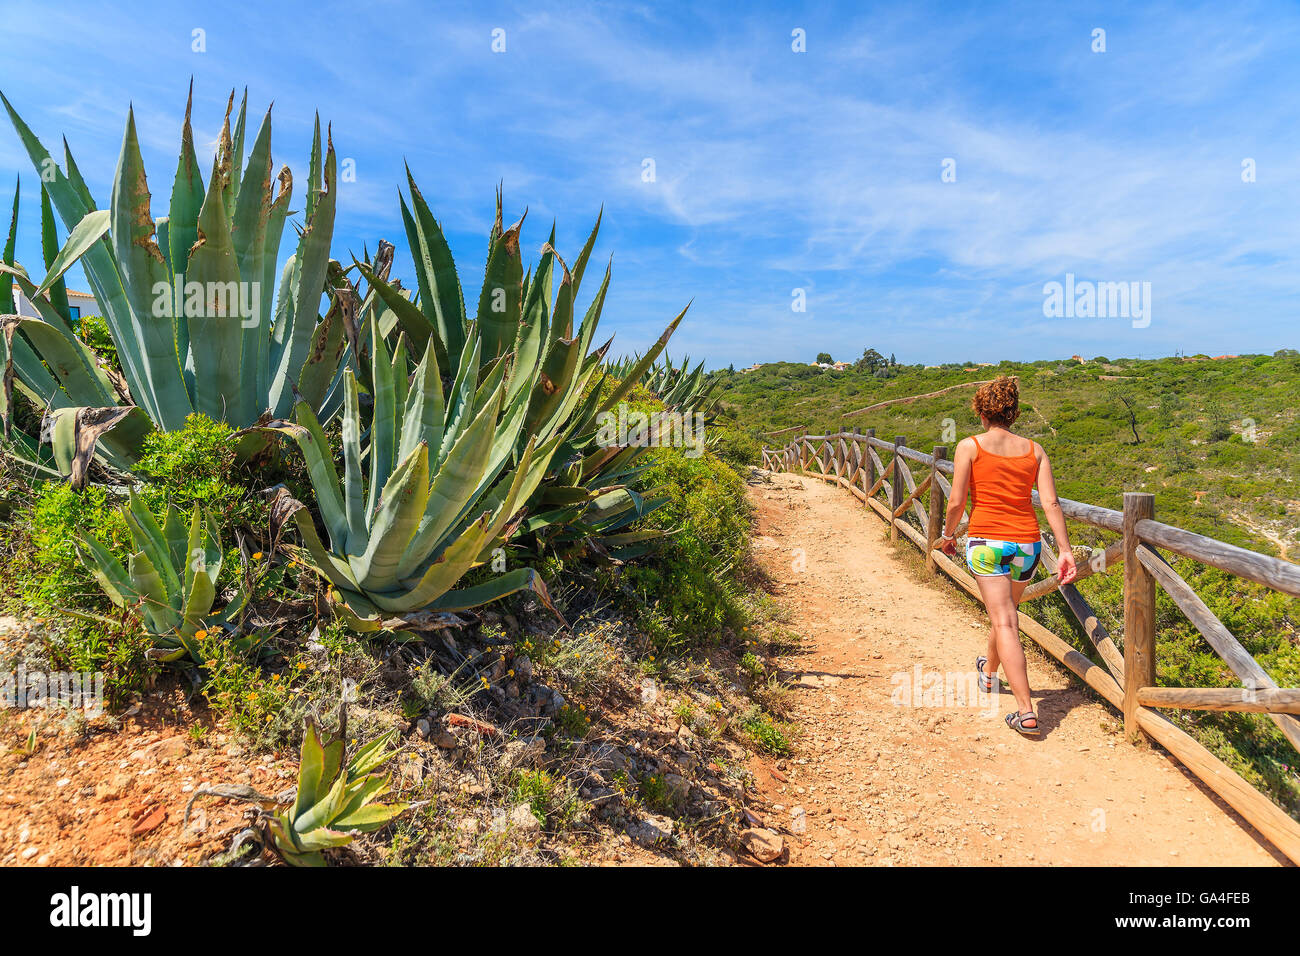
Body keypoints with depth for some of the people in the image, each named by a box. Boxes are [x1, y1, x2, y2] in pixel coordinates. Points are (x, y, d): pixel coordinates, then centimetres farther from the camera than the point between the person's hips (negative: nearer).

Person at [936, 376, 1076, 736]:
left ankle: (1026, 712, -12)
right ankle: (989, 671, 51)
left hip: (986, 540, -5)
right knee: (1007, 611, 26)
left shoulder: (970, 446, -4)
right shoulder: (1034, 450, 7)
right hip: (1027, 543, 5)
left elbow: (956, 502, -6)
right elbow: (1051, 504, 0)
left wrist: (948, 534, 10)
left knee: (1005, 624, -6)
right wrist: (1065, 551, 0)